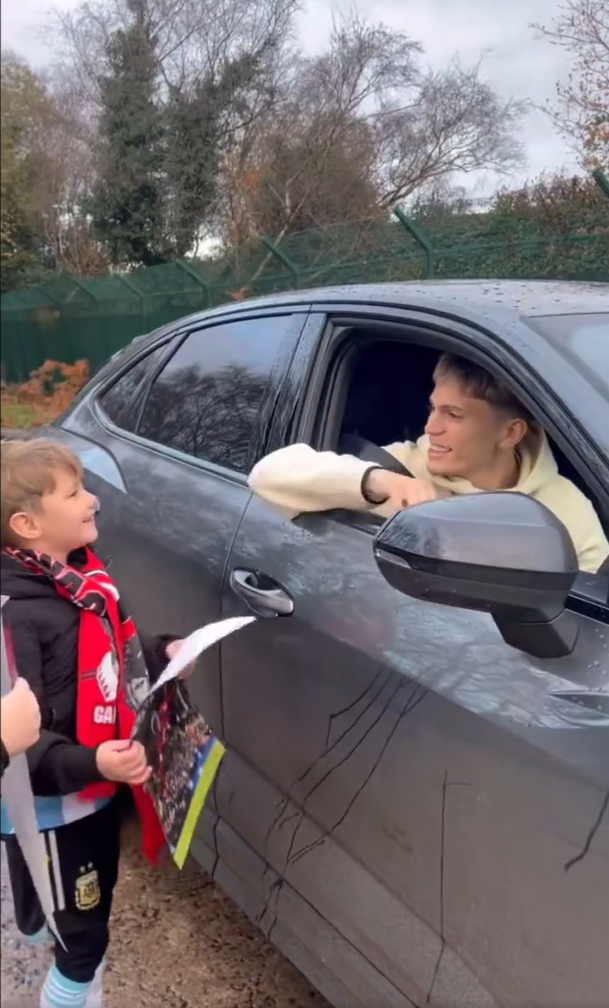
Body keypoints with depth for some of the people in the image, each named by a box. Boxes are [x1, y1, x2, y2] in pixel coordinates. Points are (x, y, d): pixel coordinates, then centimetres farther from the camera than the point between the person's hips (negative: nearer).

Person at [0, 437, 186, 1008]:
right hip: (54, 808, -8)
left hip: (99, 793, 8)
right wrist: (90, 763, -40)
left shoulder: (80, 577, 0)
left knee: (96, 915, 26)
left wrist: (163, 654, 0)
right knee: (80, 935, 9)